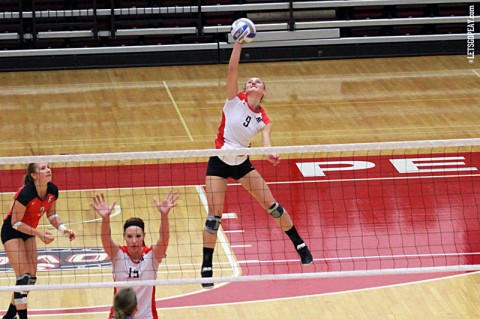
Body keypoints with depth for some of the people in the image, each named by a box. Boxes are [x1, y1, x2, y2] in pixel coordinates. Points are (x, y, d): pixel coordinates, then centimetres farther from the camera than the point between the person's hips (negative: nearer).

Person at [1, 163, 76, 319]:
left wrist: (63, 228, -14)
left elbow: (51, 215, 4)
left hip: (28, 232, 7)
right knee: (23, 276, -16)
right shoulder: (26, 193, -31)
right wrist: (39, 233, -30)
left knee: (31, 278, 4)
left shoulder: (52, 190, -12)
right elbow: (15, 223, -24)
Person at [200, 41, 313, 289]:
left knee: (272, 205, 2)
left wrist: (271, 154, -46)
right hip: (219, 163, -2)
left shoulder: (263, 119, -5)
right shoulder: (235, 100, -8)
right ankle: (206, 267, 4)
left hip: (242, 163, 2)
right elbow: (232, 69, -19)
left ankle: (300, 246, 21)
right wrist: (239, 43, -26)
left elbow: (266, 140, -24)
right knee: (214, 216, -7)